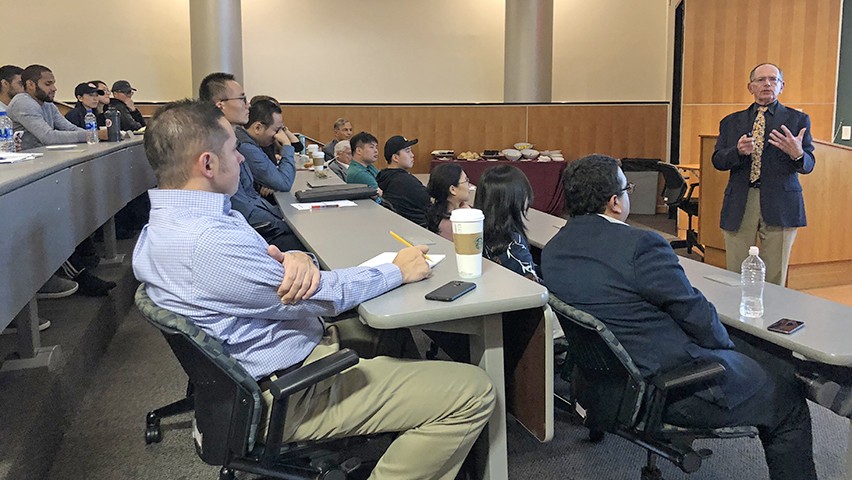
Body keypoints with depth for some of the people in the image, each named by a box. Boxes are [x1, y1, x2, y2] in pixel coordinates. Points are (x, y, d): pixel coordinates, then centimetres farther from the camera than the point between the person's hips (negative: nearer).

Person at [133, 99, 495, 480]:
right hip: (291, 395, -10)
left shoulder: (166, 224, 3)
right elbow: (320, 296, -22)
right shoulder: (207, 243, -31)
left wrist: (297, 259, -18)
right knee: (474, 393, -12)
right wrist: (398, 271, -6)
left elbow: (264, 266, 7)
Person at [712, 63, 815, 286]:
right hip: (739, 205, 1)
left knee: (774, 280, 3)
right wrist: (738, 151, -17)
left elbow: (808, 165, 1)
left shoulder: (798, 120, 8)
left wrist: (797, 154, -23)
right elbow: (717, 161, 5)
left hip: (780, 206, -1)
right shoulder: (731, 122, 13)